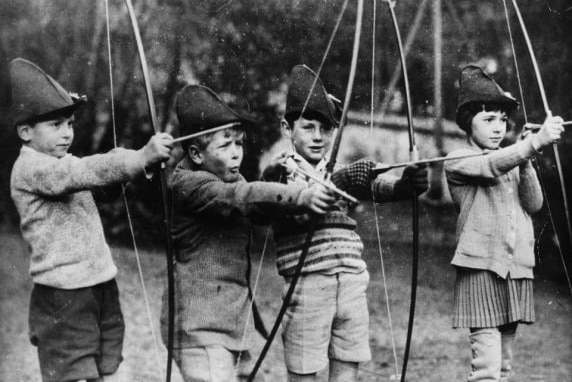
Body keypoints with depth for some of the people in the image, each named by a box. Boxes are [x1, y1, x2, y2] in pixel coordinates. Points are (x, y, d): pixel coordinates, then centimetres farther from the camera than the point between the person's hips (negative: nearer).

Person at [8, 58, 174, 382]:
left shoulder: (65, 161, 15)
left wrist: (150, 156, -13)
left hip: (102, 291, 8)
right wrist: (141, 157, -37)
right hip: (63, 302, -8)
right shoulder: (29, 169, -13)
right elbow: (86, 173, -28)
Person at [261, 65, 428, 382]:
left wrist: (406, 183, -26)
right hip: (308, 284, -4)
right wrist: (341, 182, -32)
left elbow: (377, 186, -5)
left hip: (352, 282, 4)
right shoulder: (280, 171, 1)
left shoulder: (342, 172, 14)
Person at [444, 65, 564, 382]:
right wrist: (537, 141, -35)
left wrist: (526, 162, -9)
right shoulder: (458, 161, -2)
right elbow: (492, 167, -22)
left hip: (516, 272, 6)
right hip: (481, 270, -6)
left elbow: (534, 204, 5)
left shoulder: (513, 161, 17)